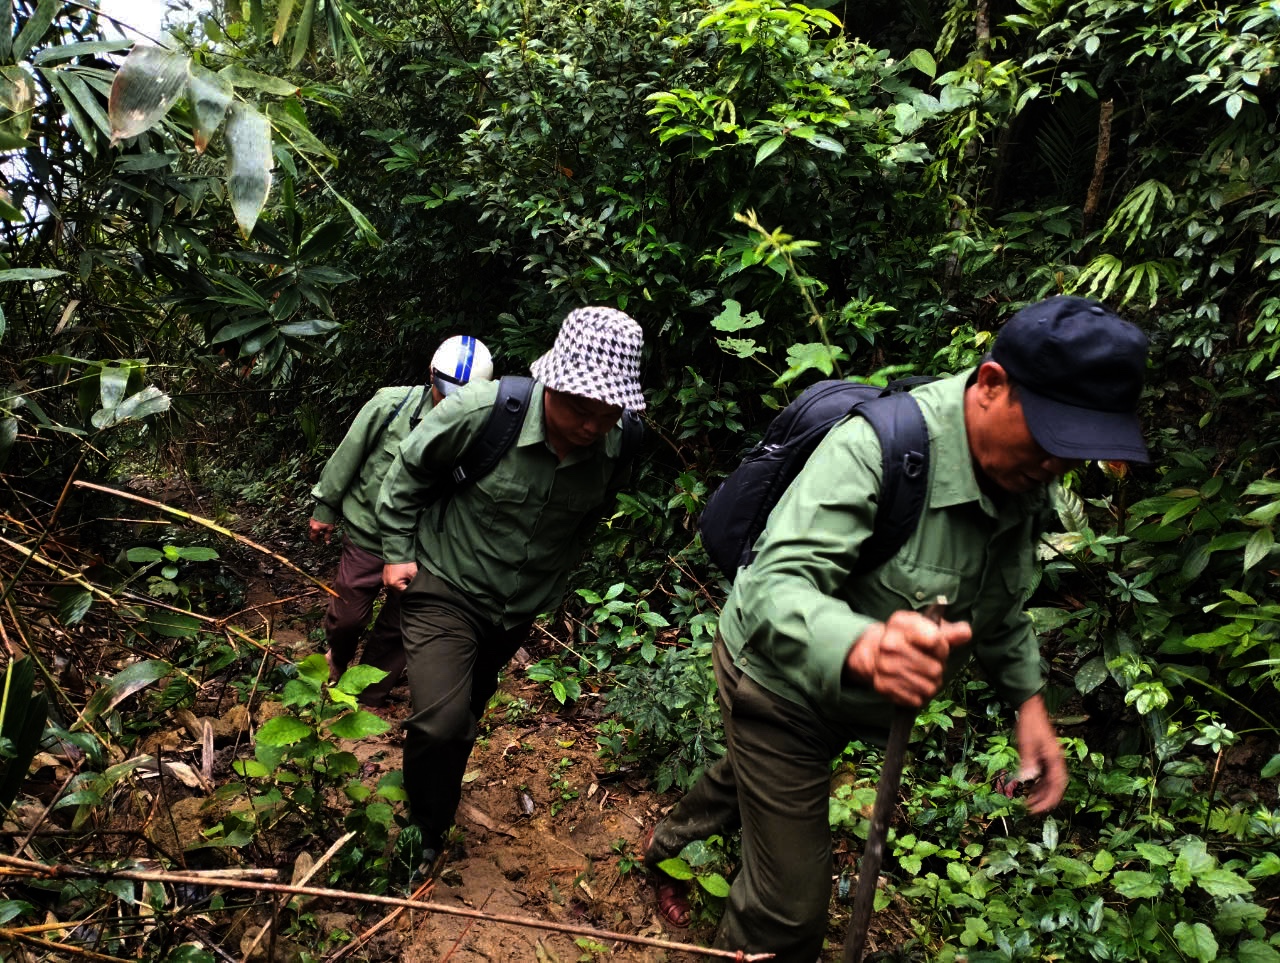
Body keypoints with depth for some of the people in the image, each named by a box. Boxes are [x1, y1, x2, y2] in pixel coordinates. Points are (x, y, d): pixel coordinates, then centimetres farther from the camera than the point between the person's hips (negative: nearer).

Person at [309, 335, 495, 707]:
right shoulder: (391, 405, -15)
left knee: (398, 628, 12)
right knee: (347, 615, 10)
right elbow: (347, 457, -2)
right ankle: (337, 658, 47)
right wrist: (325, 509, 5)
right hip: (368, 533, -1)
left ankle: (368, 699, 35)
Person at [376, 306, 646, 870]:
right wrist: (398, 552, -5)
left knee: (465, 720, 22)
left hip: (517, 611, 4)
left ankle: (435, 815, 50)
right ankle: (424, 835, 10)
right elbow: (408, 471, -9)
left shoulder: (616, 450, -16)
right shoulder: (482, 412, -29)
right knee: (441, 722, -19)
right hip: (445, 587, -4)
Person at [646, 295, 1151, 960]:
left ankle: (671, 844, 66)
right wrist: (864, 648, -63)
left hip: (856, 696, 8)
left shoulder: (1022, 474, -10)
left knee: (751, 779, 34)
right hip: (781, 677, -7)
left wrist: (1027, 698, -2)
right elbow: (775, 588, -44)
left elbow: (999, 598, 8)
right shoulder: (878, 448, -35)